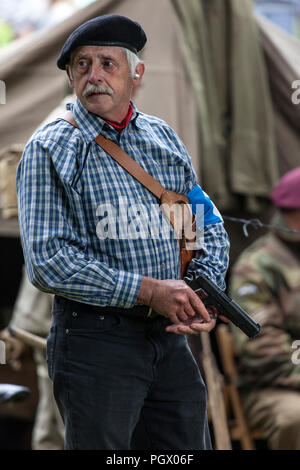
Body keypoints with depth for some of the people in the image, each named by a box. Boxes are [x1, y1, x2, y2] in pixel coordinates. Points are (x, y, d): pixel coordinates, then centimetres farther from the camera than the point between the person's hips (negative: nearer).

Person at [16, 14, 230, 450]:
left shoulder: (164, 138, 12)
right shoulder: (51, 149, -5)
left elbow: (210, 225, 18)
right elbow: (48, 261, -14)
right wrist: (149, 291, -17)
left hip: (170, 334, 5)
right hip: (94, 337, -5)